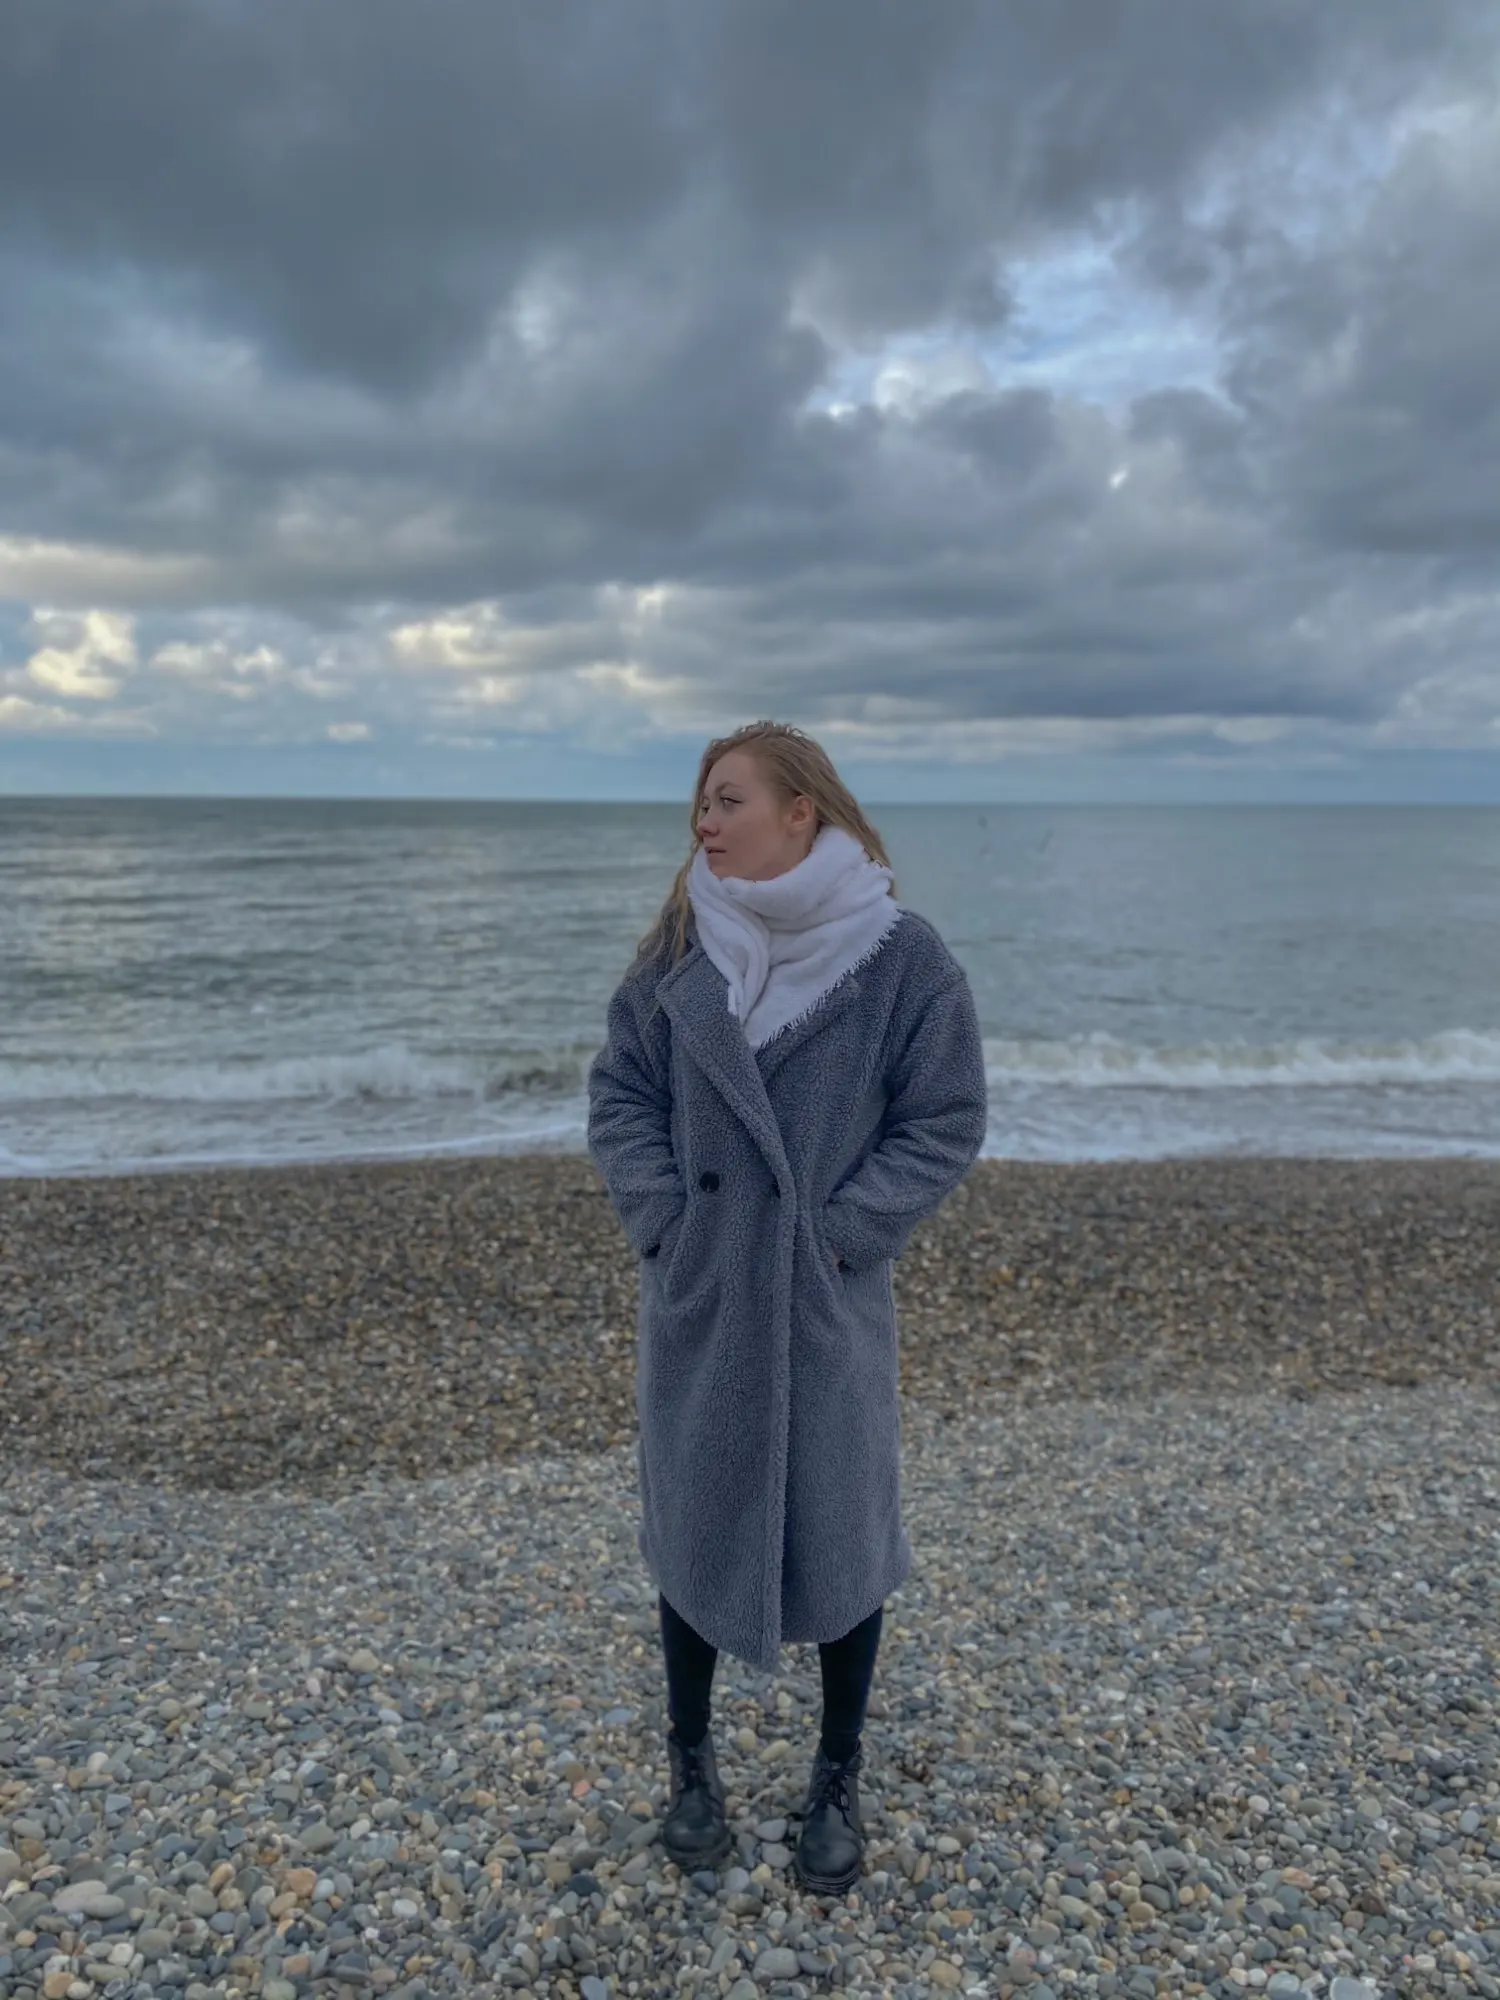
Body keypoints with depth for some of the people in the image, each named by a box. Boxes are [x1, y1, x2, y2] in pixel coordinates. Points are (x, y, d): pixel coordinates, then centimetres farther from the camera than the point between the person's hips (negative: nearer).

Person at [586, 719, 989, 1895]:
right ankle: (692, 1762, 38)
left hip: (830, 1301, -2)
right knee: (691, 1524, 15)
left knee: (840, 1532, 11)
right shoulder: (681, 945, -1)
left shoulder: (902, 956, -10)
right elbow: (621, 1094, 4)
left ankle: (840, 1782, 35)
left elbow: (945, 1124, -7)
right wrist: (663, 1218, -8)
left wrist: (838, 1233, -14)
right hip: (694, 1296, 3)